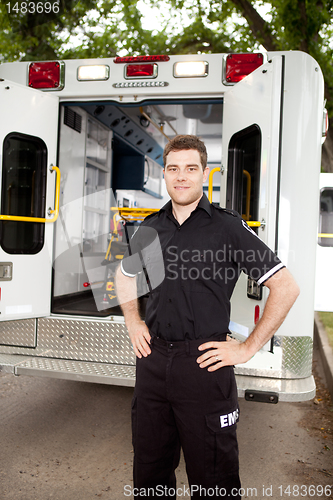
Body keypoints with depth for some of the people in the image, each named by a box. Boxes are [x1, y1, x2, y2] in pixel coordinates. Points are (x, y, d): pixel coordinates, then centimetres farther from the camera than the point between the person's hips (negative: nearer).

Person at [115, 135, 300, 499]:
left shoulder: (228, 227, -9)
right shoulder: (150, 227, 6)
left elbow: (286, 288, -9)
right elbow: (124, 274, 24)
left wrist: (248, 348, -9)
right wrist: (133, 323, 13)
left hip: (203, 363, -4)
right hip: (152, 359, 5)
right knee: (149, 470, 20)